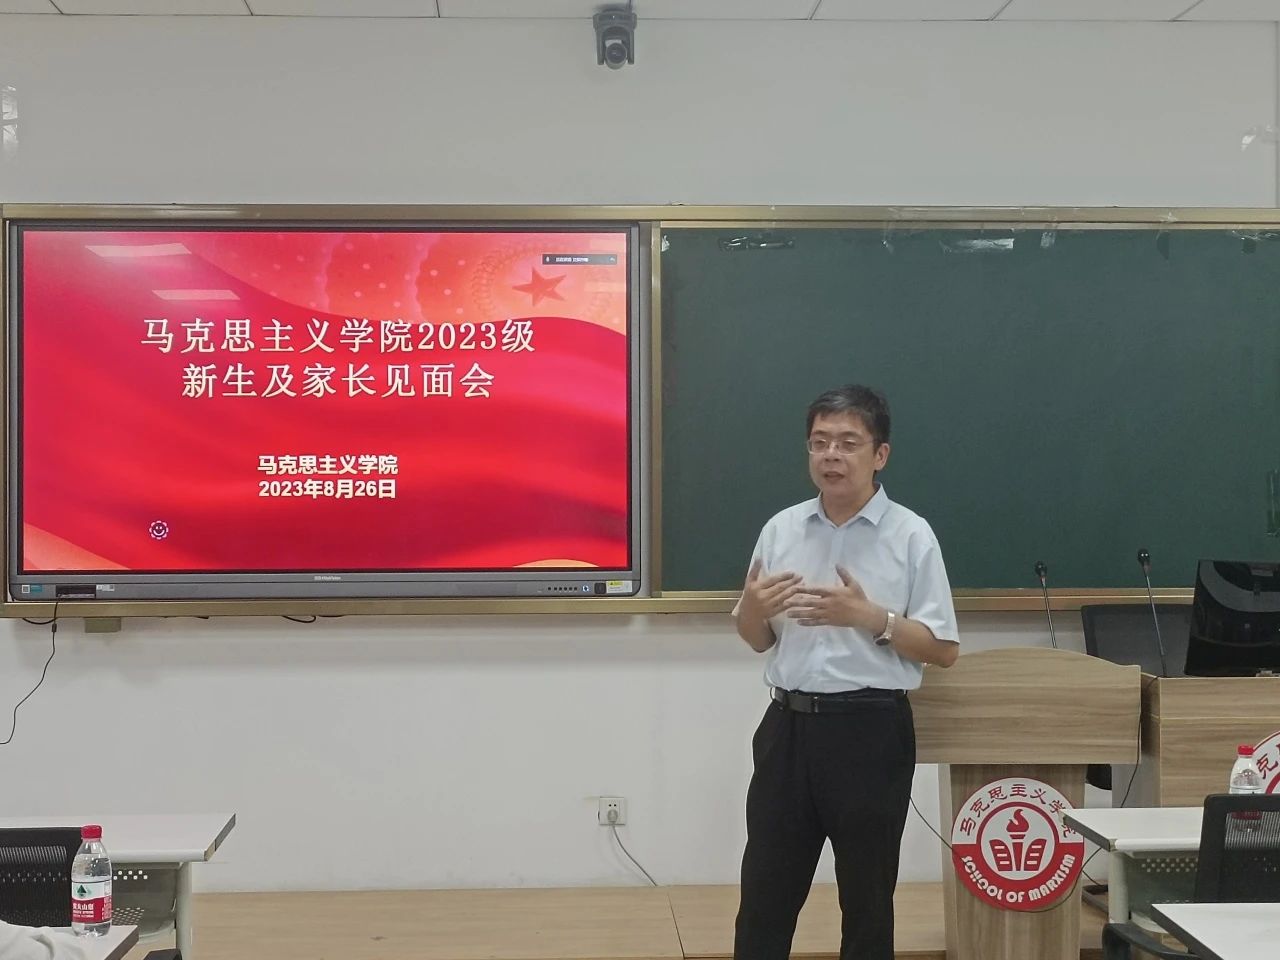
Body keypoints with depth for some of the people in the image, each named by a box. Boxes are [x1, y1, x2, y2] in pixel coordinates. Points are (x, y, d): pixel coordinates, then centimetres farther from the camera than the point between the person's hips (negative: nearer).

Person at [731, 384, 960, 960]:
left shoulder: (911, 537, -5)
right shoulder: (780, 530, 7)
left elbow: (943, 650, -6)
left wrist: (868, 615, -19)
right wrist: (753, 607, -9)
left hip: (870, 732, -4)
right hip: (789, 726, 4)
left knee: (867, 896, 8)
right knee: (766, 888, 9)